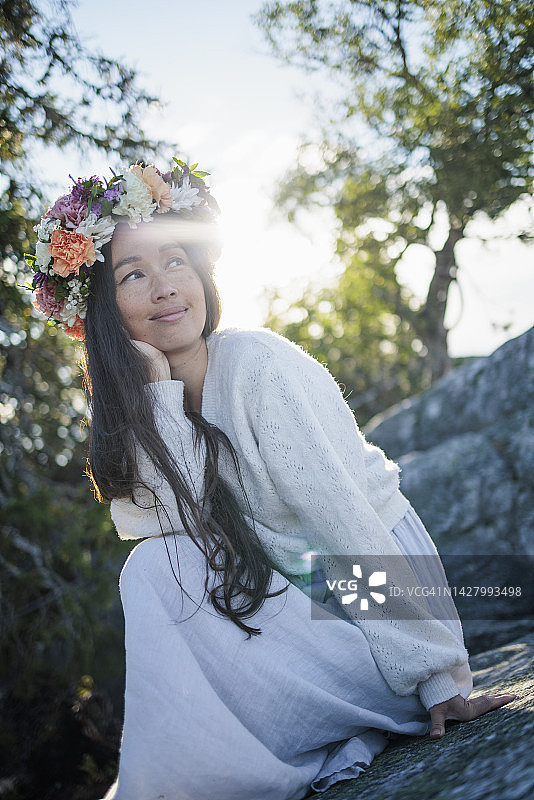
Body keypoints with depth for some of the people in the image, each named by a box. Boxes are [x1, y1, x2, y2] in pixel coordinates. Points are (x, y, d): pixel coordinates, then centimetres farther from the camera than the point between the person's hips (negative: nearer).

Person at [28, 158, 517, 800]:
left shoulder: (256, 363, -18)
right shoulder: (143, 398, 4)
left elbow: (350, 527, -22)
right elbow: (168, 521, -12)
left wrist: (439, 681, -22)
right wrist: (156, 386, -17)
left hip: (372, 610, -6)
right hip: (296, 600, 6)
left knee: (159, 574, -18)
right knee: (154, 567, -10)